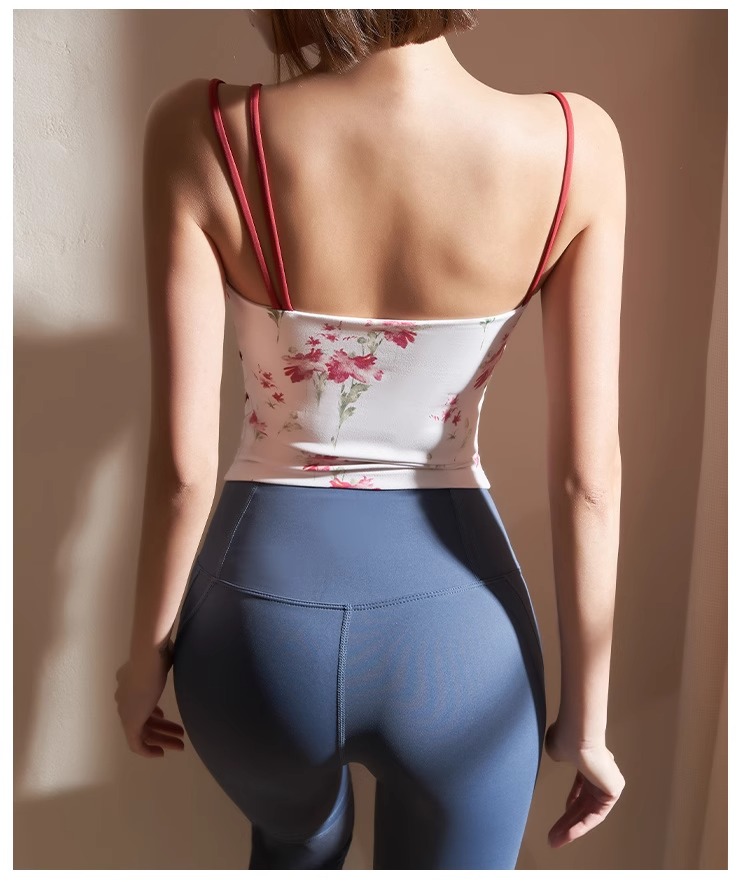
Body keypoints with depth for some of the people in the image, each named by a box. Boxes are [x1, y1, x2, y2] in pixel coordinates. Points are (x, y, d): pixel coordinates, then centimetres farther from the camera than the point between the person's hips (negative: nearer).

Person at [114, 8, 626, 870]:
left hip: (261, 623, 1)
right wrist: (585, 714, 2)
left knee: (299, 841, 37)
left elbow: (183, 461, -13)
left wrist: (146, 653, 6)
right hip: (457, 634, 0)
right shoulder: (572, 144, -12)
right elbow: (587, 476, -11)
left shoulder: (201, 134, -15)